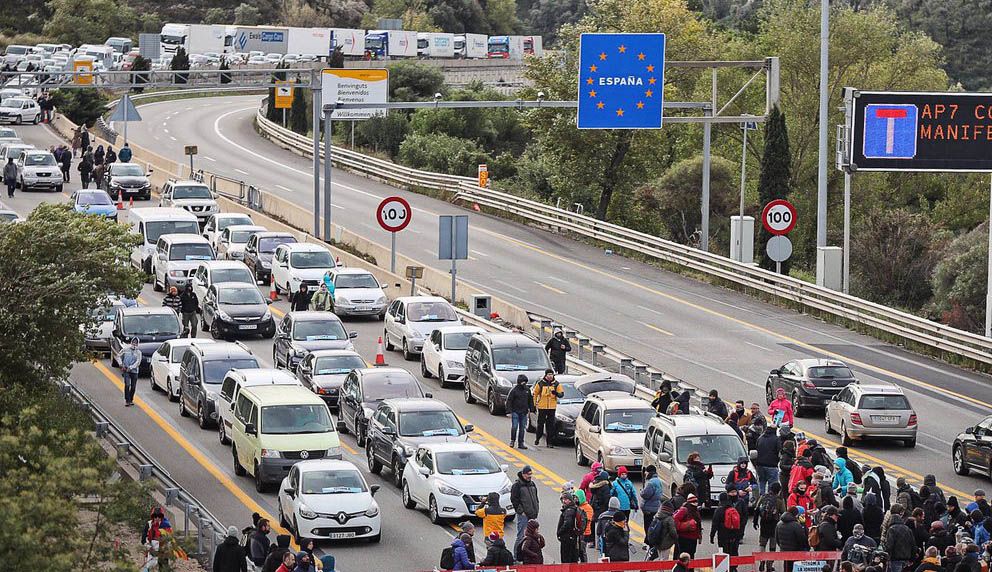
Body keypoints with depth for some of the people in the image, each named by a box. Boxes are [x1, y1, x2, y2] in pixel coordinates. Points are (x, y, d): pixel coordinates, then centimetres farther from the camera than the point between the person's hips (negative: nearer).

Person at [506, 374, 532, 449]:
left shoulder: (527, 390, 8)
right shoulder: (514, 390, -7)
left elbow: (530, 401, 18)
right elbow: (508, 401, -6)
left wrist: (531, 410, 13)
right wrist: (510, 412, -11)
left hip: (523, 413, 4)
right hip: (515, 412, -4)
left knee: (522, 428, 4)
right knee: (514, 427, -11)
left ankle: (520, 443, 11)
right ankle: (512, 440, 9)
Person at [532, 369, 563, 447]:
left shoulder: (556, 384, 5)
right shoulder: (540, 383, 2)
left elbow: (561, 394, 3)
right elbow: (535, 393, 11)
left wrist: (556, 393, -19)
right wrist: (535, 403, 6)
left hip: (552, 407, 1)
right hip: (542, 407, -1)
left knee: (551, 425, 0)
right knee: (540, 424, 3)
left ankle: (550, 442, 2)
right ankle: (537, 438, 24)